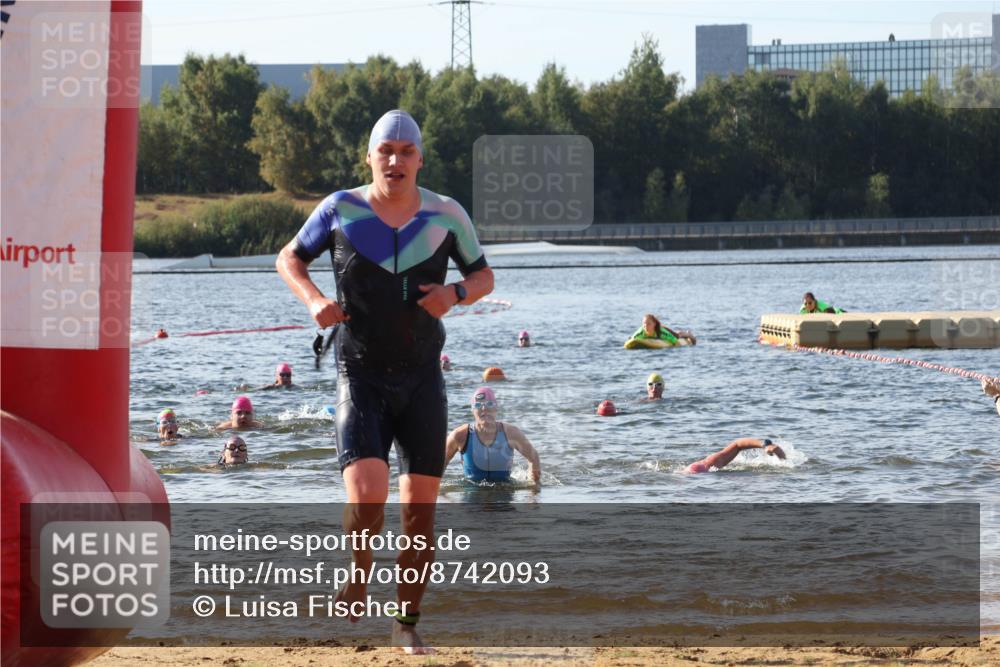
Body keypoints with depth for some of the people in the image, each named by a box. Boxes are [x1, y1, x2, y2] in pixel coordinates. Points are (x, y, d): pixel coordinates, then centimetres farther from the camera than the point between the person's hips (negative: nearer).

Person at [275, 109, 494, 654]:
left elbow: (483, 276, 12)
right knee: (366, 495, -21)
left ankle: (407, 624, 15)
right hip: (360, 378, -2)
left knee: (420, 507, 0)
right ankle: (358, 570, 10)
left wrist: (455, 294, -11)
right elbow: (290, 258, 11)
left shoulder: (447, 215, -2)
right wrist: (314, 301, -9)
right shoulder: (340, 210, -4)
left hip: (422, 379, 2)